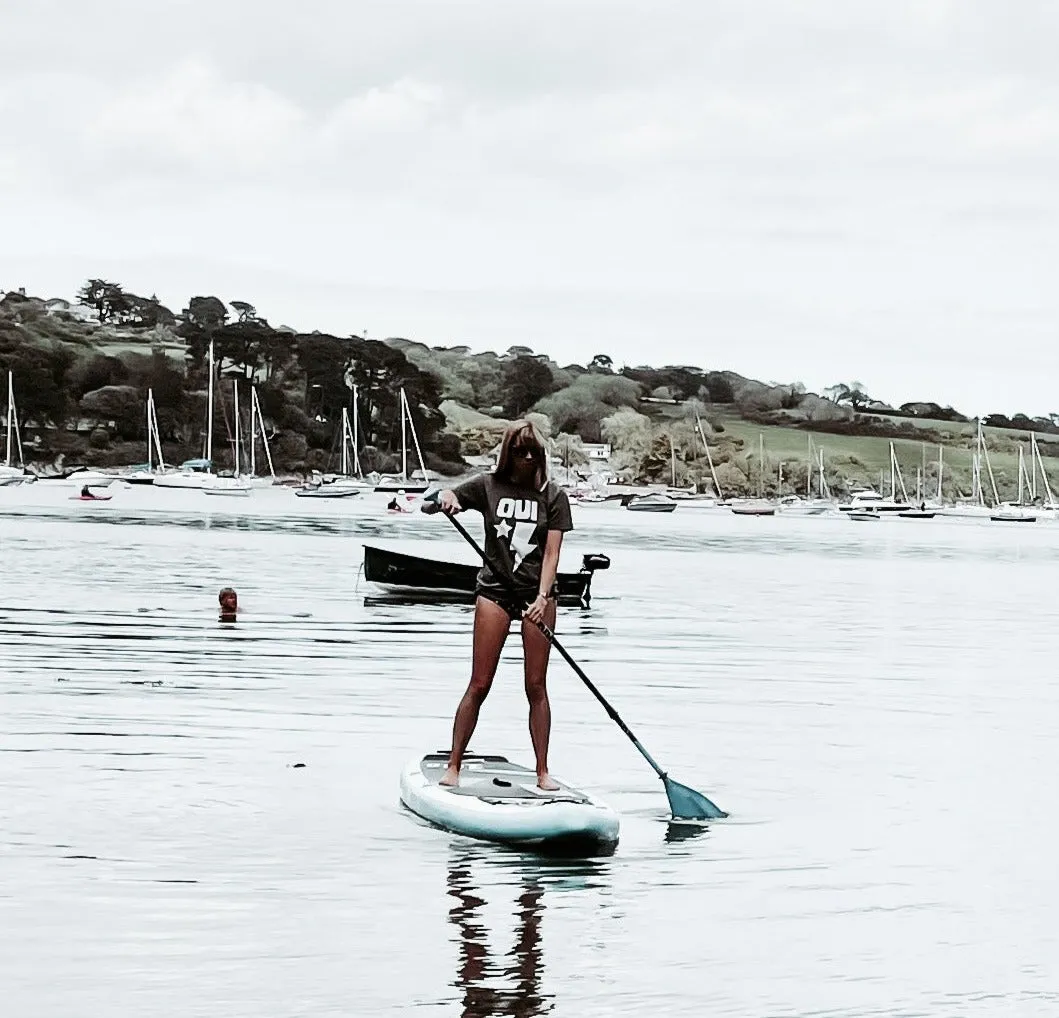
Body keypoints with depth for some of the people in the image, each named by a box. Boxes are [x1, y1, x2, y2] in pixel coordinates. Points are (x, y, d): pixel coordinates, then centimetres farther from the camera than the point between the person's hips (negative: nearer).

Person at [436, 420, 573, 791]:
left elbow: (551, 553, -4)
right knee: (479, 684, -2)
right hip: (495, 592, 0)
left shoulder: (553, 496, 2)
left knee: (536, 686, 2)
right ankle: (453, 765, 4)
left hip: (537, 593, 0)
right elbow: (442, 499, -1)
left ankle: (542, 771, 8)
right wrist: (446, 498, -26)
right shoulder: (488, 486, 3)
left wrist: (542, 597, -17)